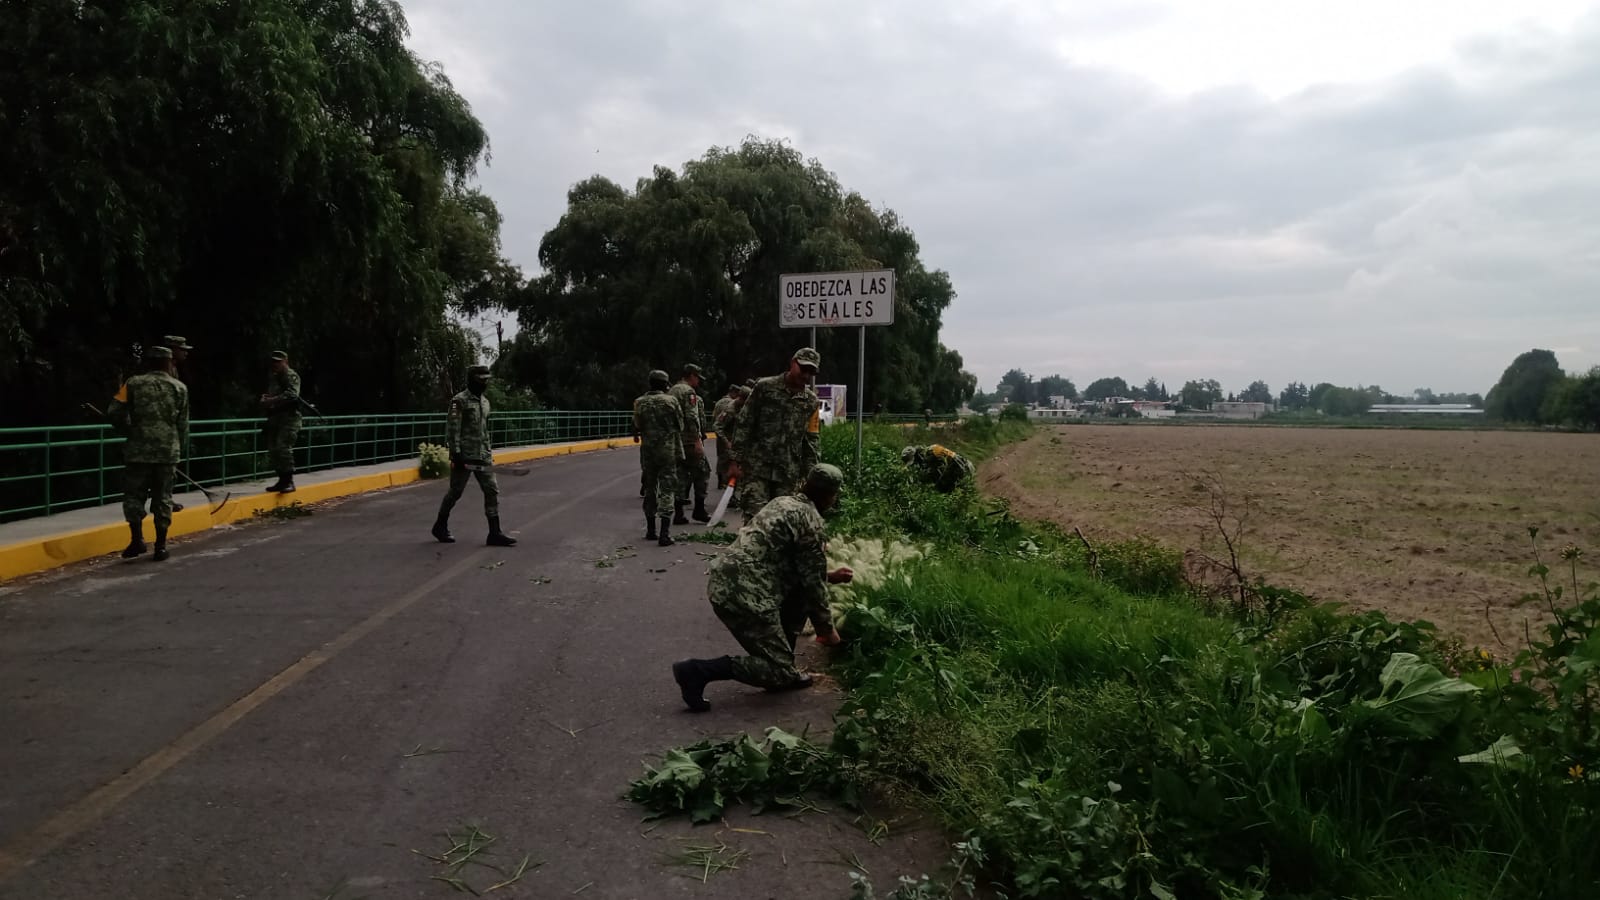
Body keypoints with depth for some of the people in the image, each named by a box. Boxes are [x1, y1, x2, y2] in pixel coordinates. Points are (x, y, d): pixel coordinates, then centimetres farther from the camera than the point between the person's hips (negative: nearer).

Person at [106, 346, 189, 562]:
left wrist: (129, 430, 15)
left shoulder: (134, 384, 0)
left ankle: (137, 539, -2)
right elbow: (183, 425, 6)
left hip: (139, 449, -1)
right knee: (163, 497, 7)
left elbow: (114, 412, -2)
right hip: (168, 452, 1)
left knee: (134, 494, 10)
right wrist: (178, 450, 17)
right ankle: (160, 546, 9)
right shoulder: (179, 388, 4)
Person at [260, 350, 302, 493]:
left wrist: (272, 400, -24)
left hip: (289, 418, -9)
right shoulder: (272, 377, 21)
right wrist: (265, 398, 8)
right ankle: (282, 480, 17)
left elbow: (291, 394, -20)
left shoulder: (292, 376, -5)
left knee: (283, 448, -16)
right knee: (273, 450, 8)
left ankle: (289, 481, -11)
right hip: (274, 417, 9)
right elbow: (270, 394, 32)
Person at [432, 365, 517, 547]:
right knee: (455, 492, 4)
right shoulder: (459, 401, -10)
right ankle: (440, 526, 23)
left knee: (492, 490, -2)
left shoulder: (485, 402, 14)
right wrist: (456, 453, -20)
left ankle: (495, 533, -2)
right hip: (464, 456, -7)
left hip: (483, 456, 7)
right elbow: (452, 429, -15)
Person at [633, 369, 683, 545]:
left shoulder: (639, 403, 0)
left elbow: (637, 426, 2)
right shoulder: (671, 401, -6)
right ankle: (664, 533, -11)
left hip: (647, 451, 3)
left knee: (650, 488, 15)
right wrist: (679, 450, 14)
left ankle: (650, 530, 18)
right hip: (668, 451, -3)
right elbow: (680, 427, -1)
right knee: (666, 490, -2)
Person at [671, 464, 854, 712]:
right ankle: (698, 671, -8)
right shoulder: (810, 519, -7)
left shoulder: (784, 503, 20)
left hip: (724, 580, 9)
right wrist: (826, 629, 8)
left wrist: (830, 576, 38)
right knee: (779, 672, 1)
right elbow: (813, 582, -3)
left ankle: (782, 667, 22)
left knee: (800, 590, 22)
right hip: (744, 594, -9)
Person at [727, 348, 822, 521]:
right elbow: (743, 424, 0)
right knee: (754, 519, -12)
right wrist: (736, 461, -5)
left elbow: (811, 441, 13)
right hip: (756, 469, -3)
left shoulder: (811, 401, 9)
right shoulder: (764, 388, -1)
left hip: (789, 474, 3)